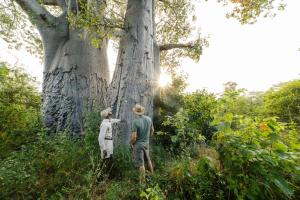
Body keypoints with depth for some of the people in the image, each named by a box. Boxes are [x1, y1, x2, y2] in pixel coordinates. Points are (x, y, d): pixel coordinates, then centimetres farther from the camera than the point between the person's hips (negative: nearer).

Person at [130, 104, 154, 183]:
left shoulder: (135, 121, -26)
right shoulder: (149, 119, -9)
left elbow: (134, 137, -25)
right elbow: (152, 131, 5)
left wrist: (131, 143, -4)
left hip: (138, 144, -5)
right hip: (146, 143, 6)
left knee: (140, 163, 11)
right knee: (147, 159, 27)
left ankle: (143, 181, 29)